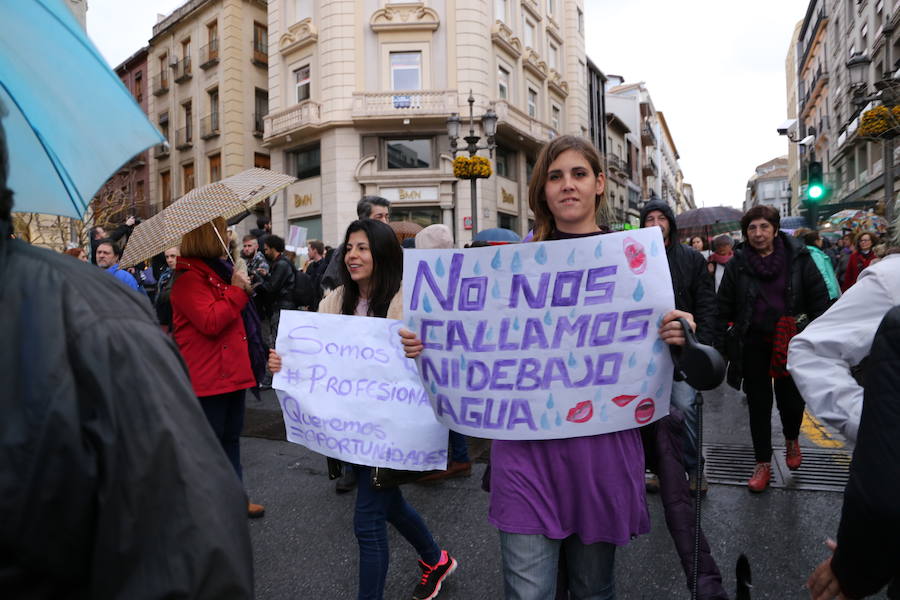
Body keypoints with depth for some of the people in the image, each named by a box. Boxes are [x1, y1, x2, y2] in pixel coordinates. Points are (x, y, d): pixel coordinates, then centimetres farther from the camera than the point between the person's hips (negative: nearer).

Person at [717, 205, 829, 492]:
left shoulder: (798, 258, -2)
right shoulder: (737, 264, -1)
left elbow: (819, 299, 1)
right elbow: (724, 307, 2)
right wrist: (726, 344, -2)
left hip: (791, 342, 0)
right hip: (753, 343, 0)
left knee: (791, 399, 3)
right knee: (758, 403, 7)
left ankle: (792, 439, 39)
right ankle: (763, 463, 21)